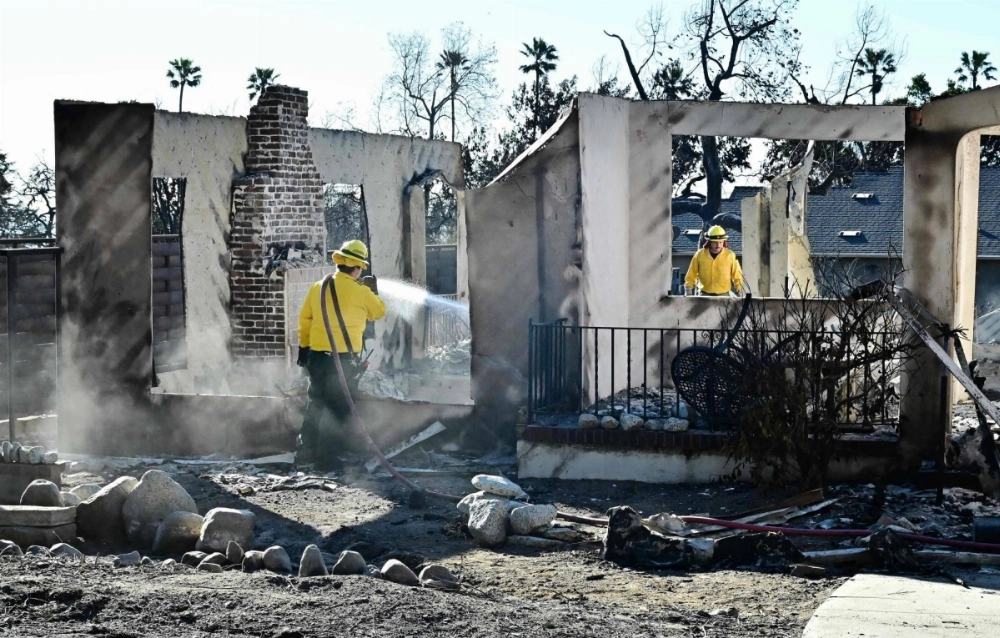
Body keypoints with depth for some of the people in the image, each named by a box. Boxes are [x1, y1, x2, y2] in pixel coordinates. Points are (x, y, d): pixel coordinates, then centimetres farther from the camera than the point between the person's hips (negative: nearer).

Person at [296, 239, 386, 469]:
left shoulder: (318, 287, 3)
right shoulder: (360, 292, -11)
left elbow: (305, 319, 8)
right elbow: (379, 312, 7)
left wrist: (304, 347, 17)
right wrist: (374, 291, 22)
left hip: (317, 354, 5)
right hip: (345, 357, -5)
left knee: (317, 402, 17)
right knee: (339, 406, 5)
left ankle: (306, 449, 21)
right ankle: (328, 455, 7)